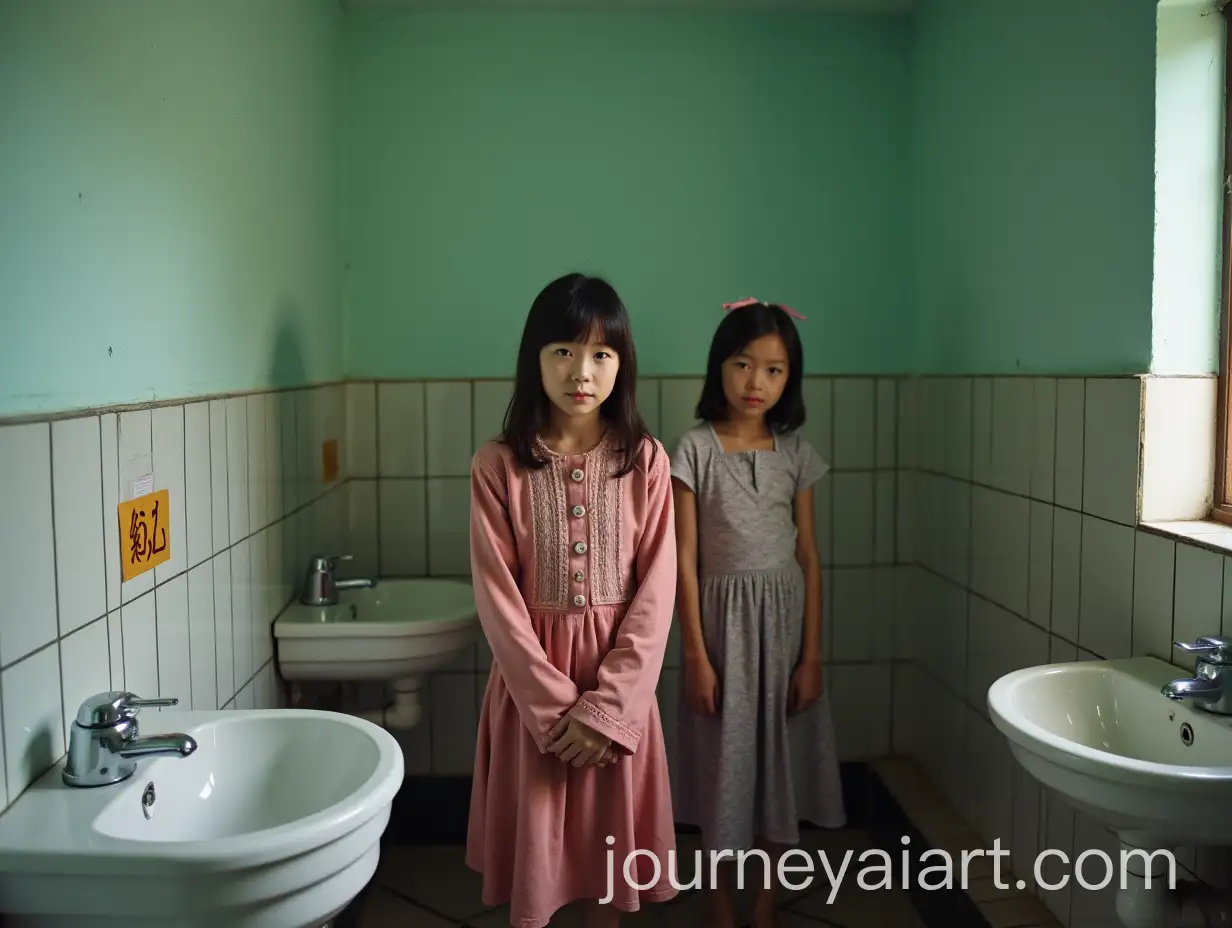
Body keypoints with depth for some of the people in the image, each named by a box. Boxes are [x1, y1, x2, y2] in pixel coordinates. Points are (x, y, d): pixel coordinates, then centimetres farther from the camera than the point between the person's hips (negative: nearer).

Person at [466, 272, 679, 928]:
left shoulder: (646, 461, -4)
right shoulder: (497, 465, -7)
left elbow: (656, 591, -7)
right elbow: (497, 597, -9)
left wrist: (605, 706, -13)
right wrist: (557, 706, -14)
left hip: (619, 682, 1)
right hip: (531, 681, 0)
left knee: (610, 840, 14)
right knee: (531, 848, 11)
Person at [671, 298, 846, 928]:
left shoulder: (795, 453, 2)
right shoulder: (695, 450, -7)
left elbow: (809, 556, 3)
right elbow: (685, 559, -8)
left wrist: (812, 655, -1)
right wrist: (696, 656, -10)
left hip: (784, 620, 3)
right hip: (723, 620, -3)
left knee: (779, 765, 11)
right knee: (723, 767, 8)